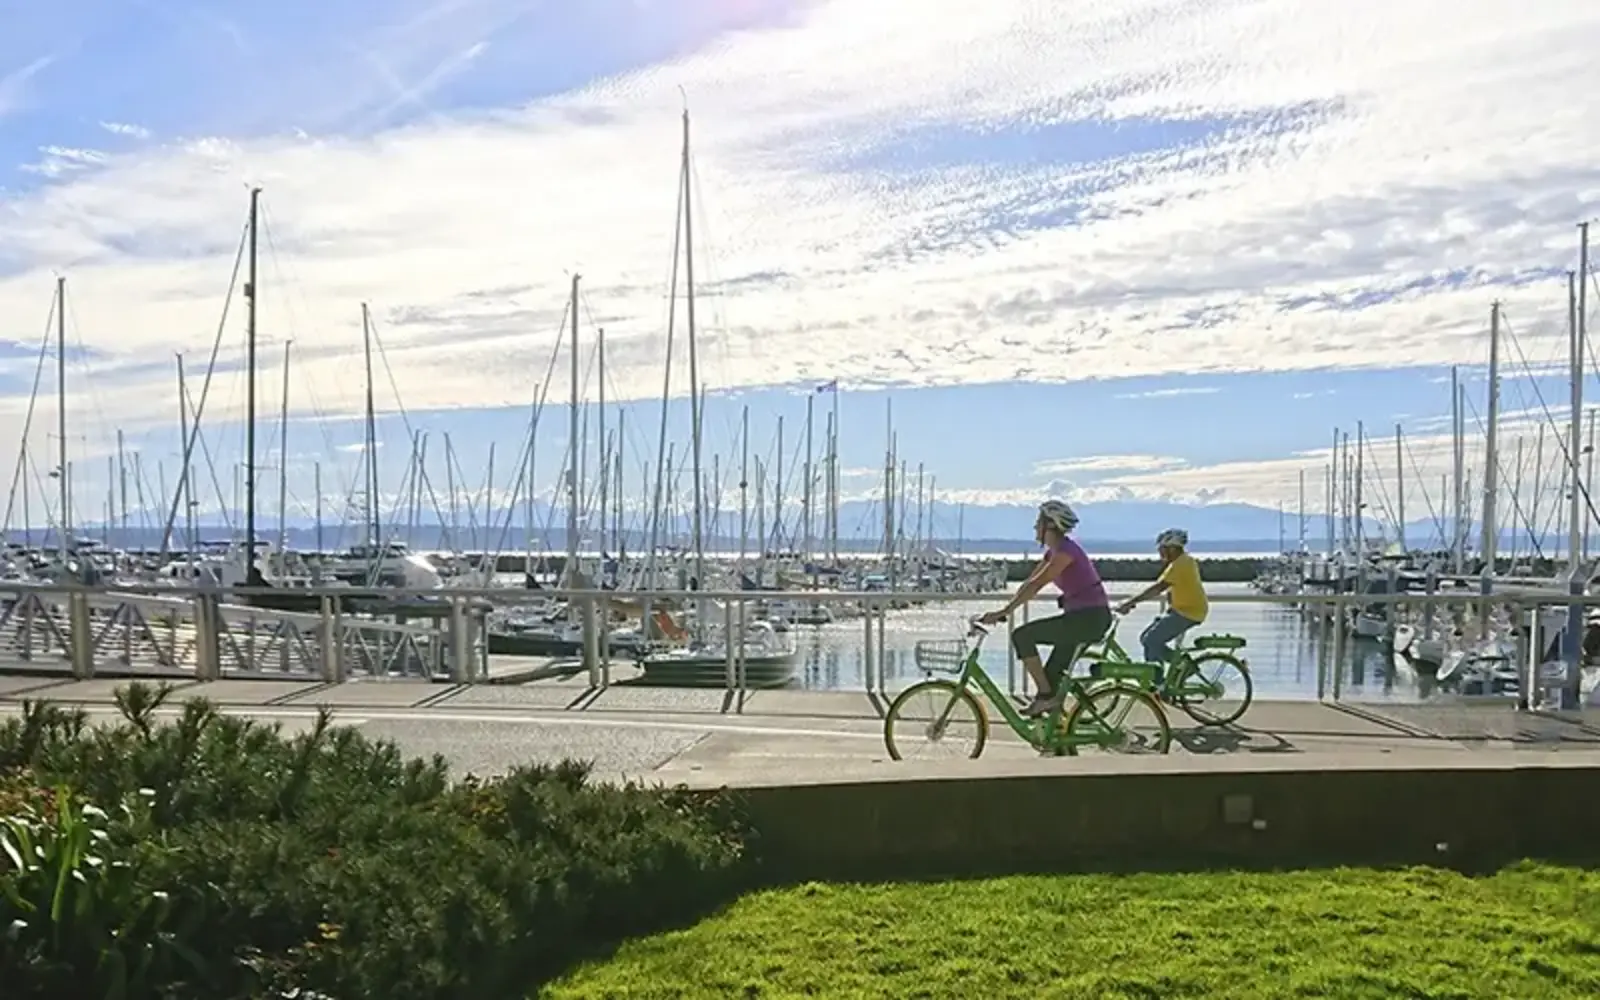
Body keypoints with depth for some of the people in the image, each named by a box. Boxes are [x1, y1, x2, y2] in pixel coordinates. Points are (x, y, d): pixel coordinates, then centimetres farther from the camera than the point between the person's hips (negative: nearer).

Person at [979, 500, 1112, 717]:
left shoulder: (1065, 550, -16)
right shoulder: (1053, 552, 13)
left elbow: (1035, 586, -23)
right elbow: (1029, 584, 14)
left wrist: (1002, 613, -24)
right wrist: (1003, 611, 7)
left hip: (1090, 617, -10)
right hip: (1084, 617, 10)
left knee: (1021, 635, -12)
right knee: (1052, 675, 10)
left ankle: (1045, 695, -7)